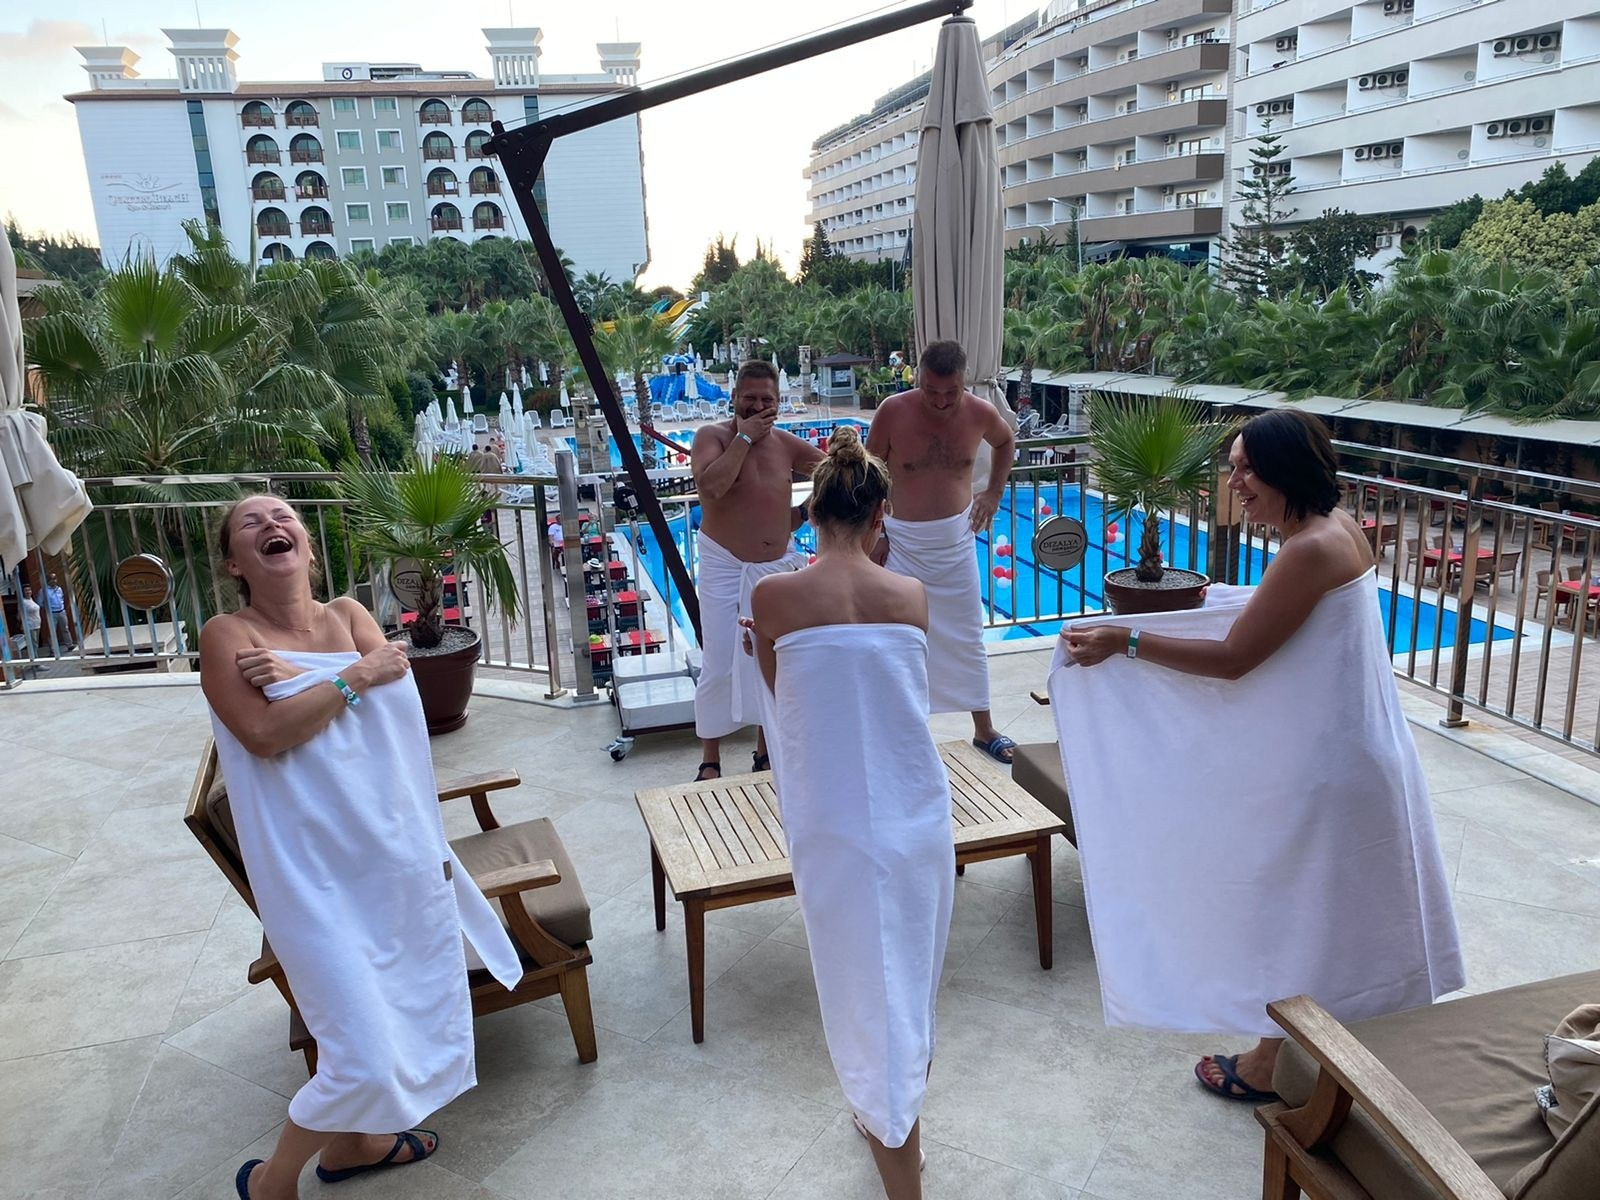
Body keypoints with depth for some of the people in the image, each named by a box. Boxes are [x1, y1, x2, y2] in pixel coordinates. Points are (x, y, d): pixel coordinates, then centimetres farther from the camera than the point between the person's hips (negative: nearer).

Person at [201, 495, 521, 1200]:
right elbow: (264, 734, -21)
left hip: (398, 849, 6)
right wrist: (354, 674, -16)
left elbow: (395, 679, -9)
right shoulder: (226, 637, -8)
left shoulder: (346, 613, 7)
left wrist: (295, 674, -17)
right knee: (365, 1053, -5)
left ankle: (352, 1140, 44)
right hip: (315, 872, -6)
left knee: (410, 1002, 19)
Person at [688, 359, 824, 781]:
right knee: (720, 666, -6)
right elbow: (711, 485, -26)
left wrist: (802, 512, 5)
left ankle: (765, 752, 26)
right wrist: (744, 437, -20)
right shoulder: (712, 436, -6)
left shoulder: (787, 444, 6)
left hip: (776, 567, 4)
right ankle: (710, 762, 8)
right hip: (725, 567, -4)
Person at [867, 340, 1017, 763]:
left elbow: (1006, 442, 16)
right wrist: (873, 533, -10)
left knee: (968, 636, 13)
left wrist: (994, 492, 6)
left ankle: (984, 728, 27)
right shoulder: (893, 412, -16)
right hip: (902, 539, -2)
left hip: (957, 538, 3)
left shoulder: (981, 413, -8)